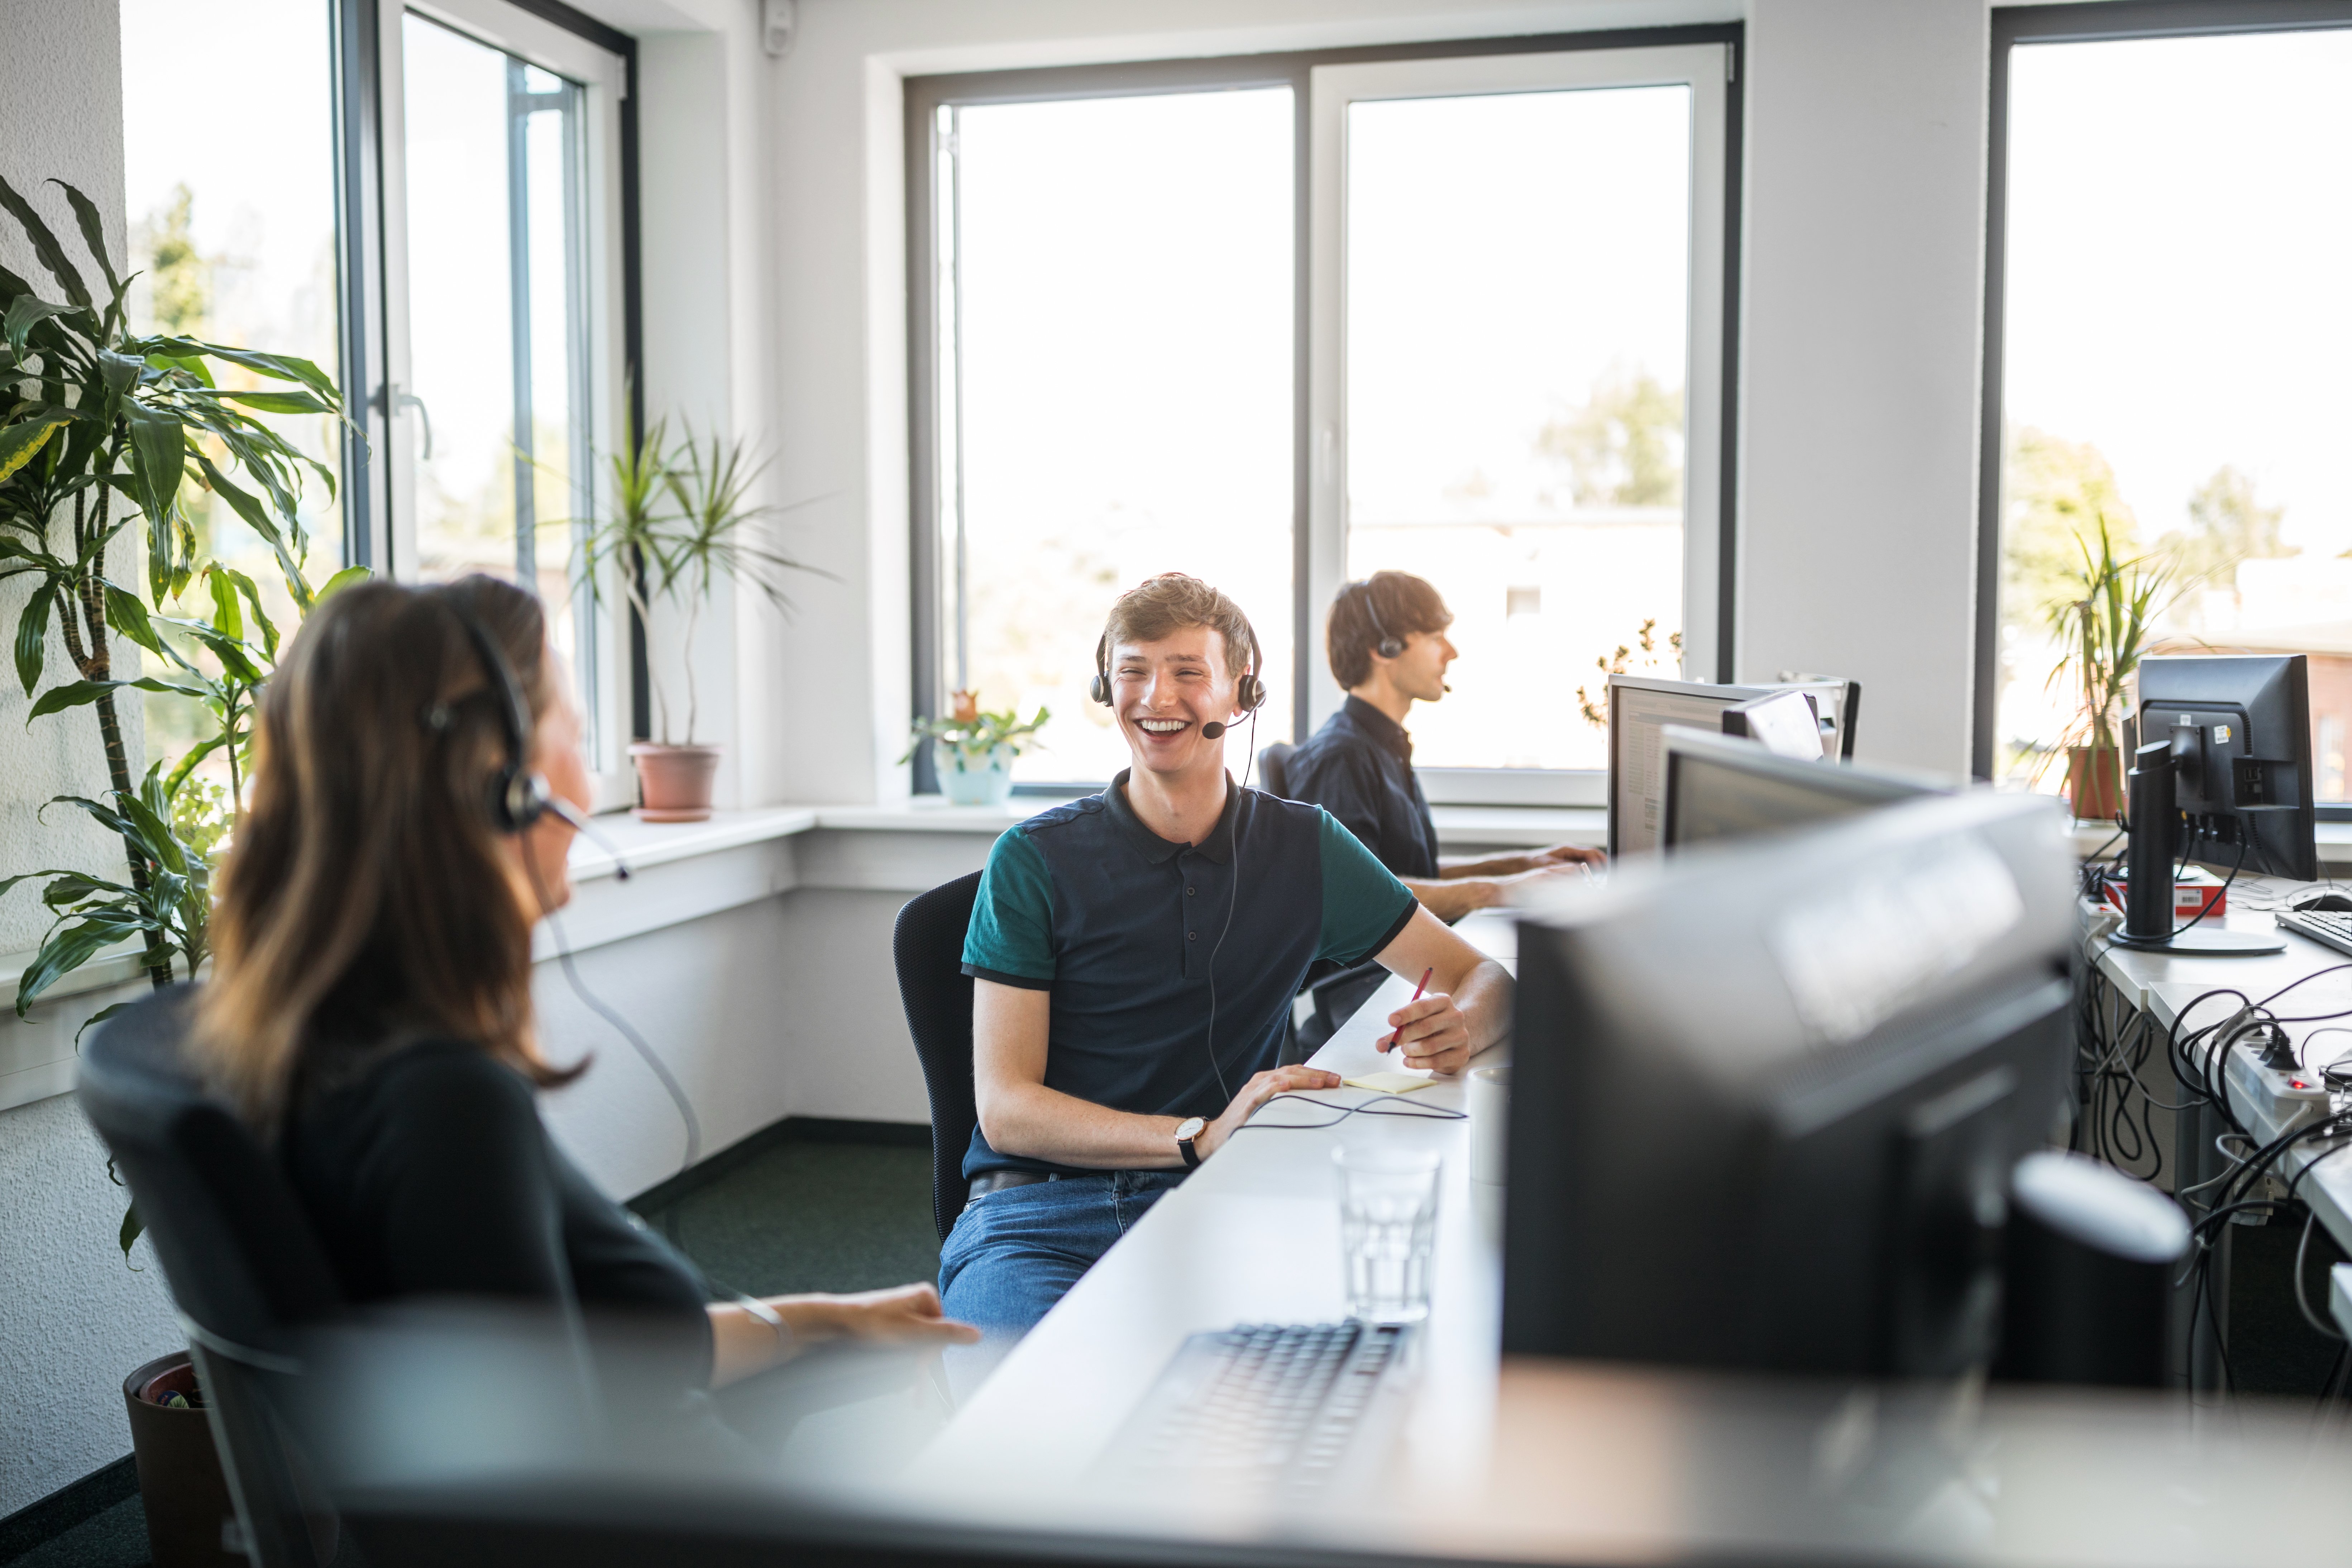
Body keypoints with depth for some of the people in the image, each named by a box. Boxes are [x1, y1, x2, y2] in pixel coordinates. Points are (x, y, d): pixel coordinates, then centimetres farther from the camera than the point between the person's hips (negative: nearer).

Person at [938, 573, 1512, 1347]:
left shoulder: (1307, 848, 9)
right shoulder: (1034, 862, 0)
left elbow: (1483, 974, 14)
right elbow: (1005, 1108, -6)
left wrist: (1456, 1025, -12)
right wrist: (1200, 1136, -21)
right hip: (1040, 1214, -2)